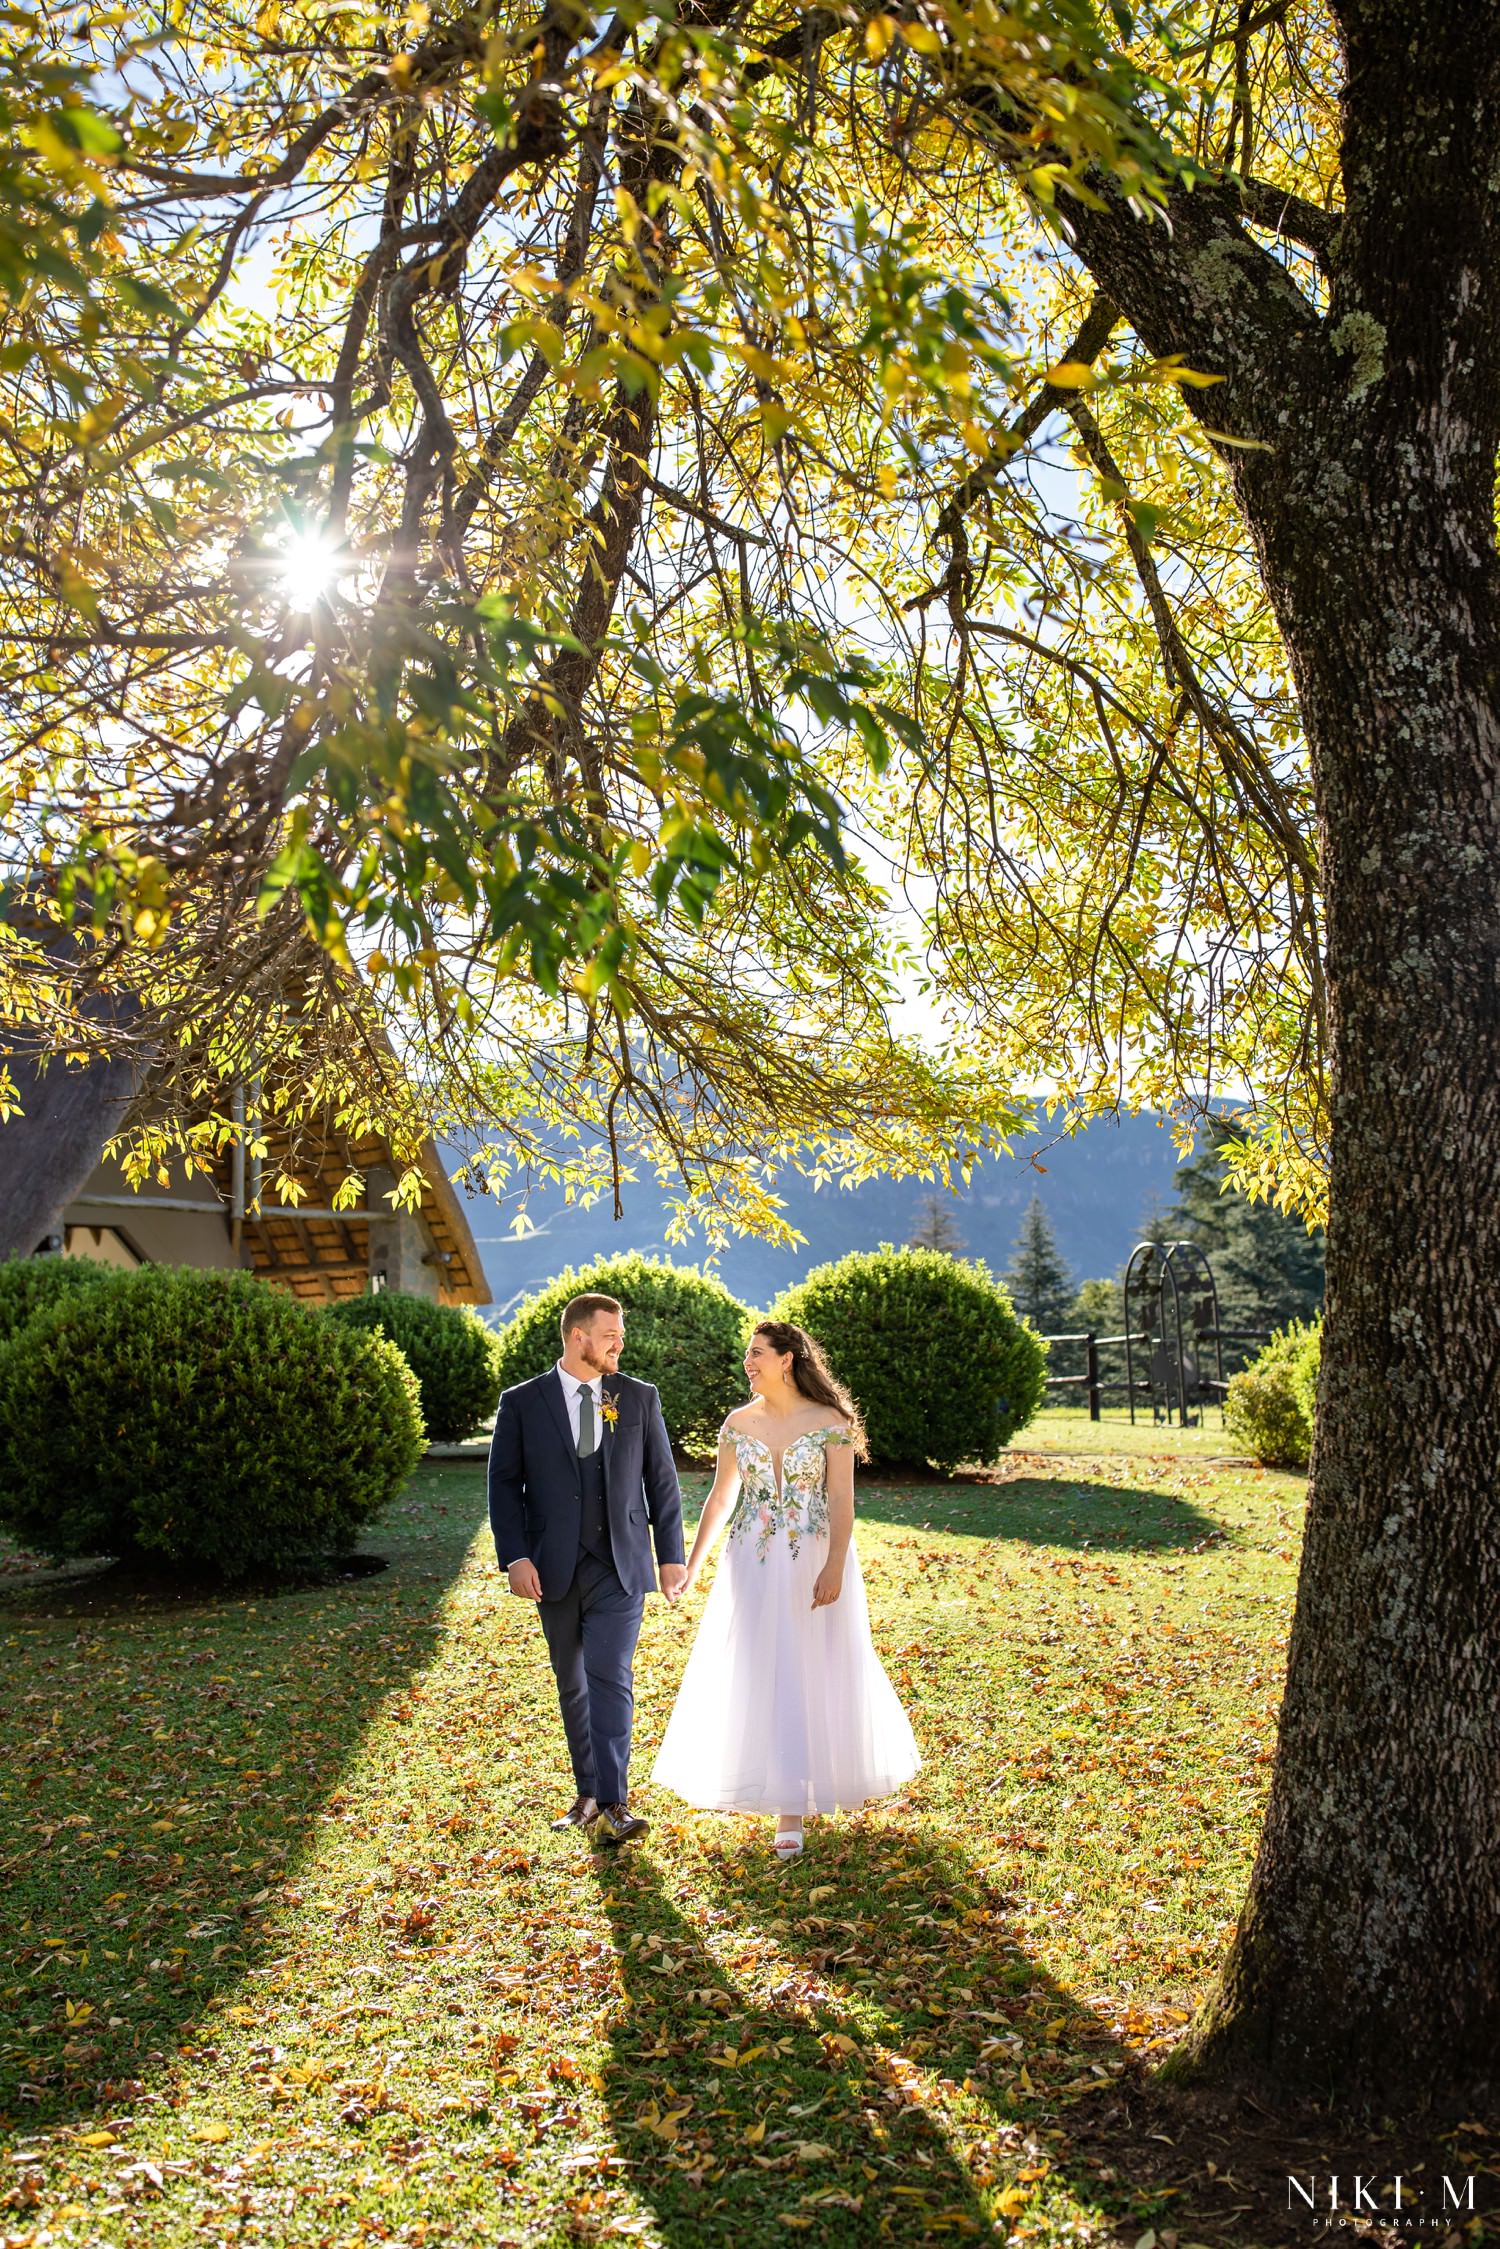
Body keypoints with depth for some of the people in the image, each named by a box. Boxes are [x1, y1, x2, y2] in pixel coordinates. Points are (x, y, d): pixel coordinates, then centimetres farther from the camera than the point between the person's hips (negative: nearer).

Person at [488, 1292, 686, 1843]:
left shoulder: (640, 1398, 4)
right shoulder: (522, 1403, 1)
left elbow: (661, 1480, 7)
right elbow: (504, 1484, 0)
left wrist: (671, 1555, 3)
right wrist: (514, 1558, -10)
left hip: (620, 1568, -1)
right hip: (555, 1570, 1)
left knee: (610, 1679, -11)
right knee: (572, 1686, 12)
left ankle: (614, 1803, -9)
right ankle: (588, 1794, 25)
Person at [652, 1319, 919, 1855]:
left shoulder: (829, 1422, -7)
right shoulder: (738, 1424, 5)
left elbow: (841, 1502, -10)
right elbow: (720, 1498, 12)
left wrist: (834, 1568, -20)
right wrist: (691, 1564, 12)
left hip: (814, 1564, -3)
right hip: (753, 1566, 3)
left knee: (814, 1674, 3)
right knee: (758, 1677, 2)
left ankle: (799, 1802, 17)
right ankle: (789, 1808, 15)